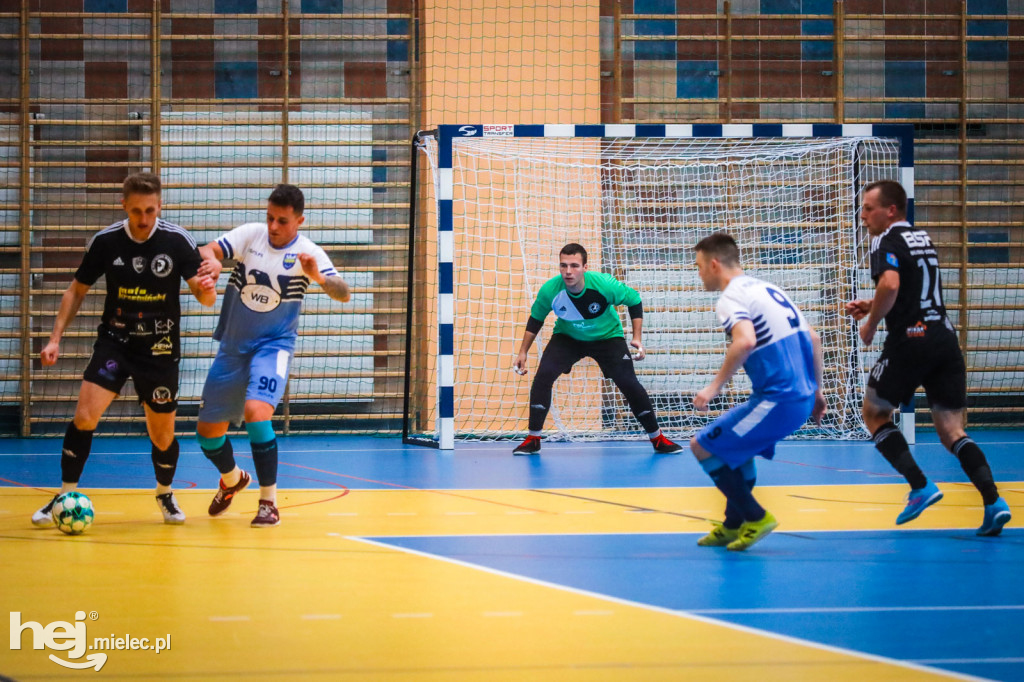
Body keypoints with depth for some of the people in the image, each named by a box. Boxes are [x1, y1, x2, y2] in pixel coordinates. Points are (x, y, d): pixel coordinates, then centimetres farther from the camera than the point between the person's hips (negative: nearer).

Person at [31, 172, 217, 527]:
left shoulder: (178, 241, -13)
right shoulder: (104, 241, -9)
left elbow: (205, 297, -12)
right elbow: (77, 290, 4)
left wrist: (207, 290, -36)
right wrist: (56, 338, -4)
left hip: (160, 350, 0)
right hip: (114, 341, 0)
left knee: (163, 435, 7)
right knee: (85, 416, -18)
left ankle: (165, 494, 38)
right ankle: (65, 497, -5)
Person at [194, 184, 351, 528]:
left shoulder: (308, 253, -11)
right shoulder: (250, 234, -6)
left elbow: (343, 294, -21)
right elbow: (206, 250, -16)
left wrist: (318, 277, -41)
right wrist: (211, 260, -39)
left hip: (273, 345, -4)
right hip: (233, 346, 4)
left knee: (256, 412, -29)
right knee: (208, 431, 10)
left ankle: (268, 502, -15)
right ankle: (233, 479, 43)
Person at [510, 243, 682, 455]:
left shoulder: (604, 285, -31)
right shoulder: (550, 290, -26)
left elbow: (634, 300, -12)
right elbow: (535, 319, -6)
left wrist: (637, 338, -17)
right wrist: (523, 352, -4)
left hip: (607, 337, -1)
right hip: (566, 337, 1)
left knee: (629, 383, -11)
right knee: (543, 376, -19)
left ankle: (658, 439, 8)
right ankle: (533, 440, -5)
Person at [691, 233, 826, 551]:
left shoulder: (732, 297, -10)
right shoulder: (766, 288, 18)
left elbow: (745, 341, -30)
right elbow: (813, 339, 20)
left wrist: (715, 387, -24)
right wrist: (816, 391, 25)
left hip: (778, 399, -10)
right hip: (803, 395, 10)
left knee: (703, 446, -1)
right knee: (737, 444, 30)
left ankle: (755, 517, 2)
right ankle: (733, 526, 34)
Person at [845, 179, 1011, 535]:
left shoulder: (887, 241, -7)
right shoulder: (922, 238, 20)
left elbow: (890, 284, -26)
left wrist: (870, 323, -11)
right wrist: (872, 305, 24)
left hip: (911, 339, -7)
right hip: (945, 338, 7)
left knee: (874, 412, 13)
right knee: (951, 430, 6)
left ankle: (921, 487, -2)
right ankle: (993, 501, -13)